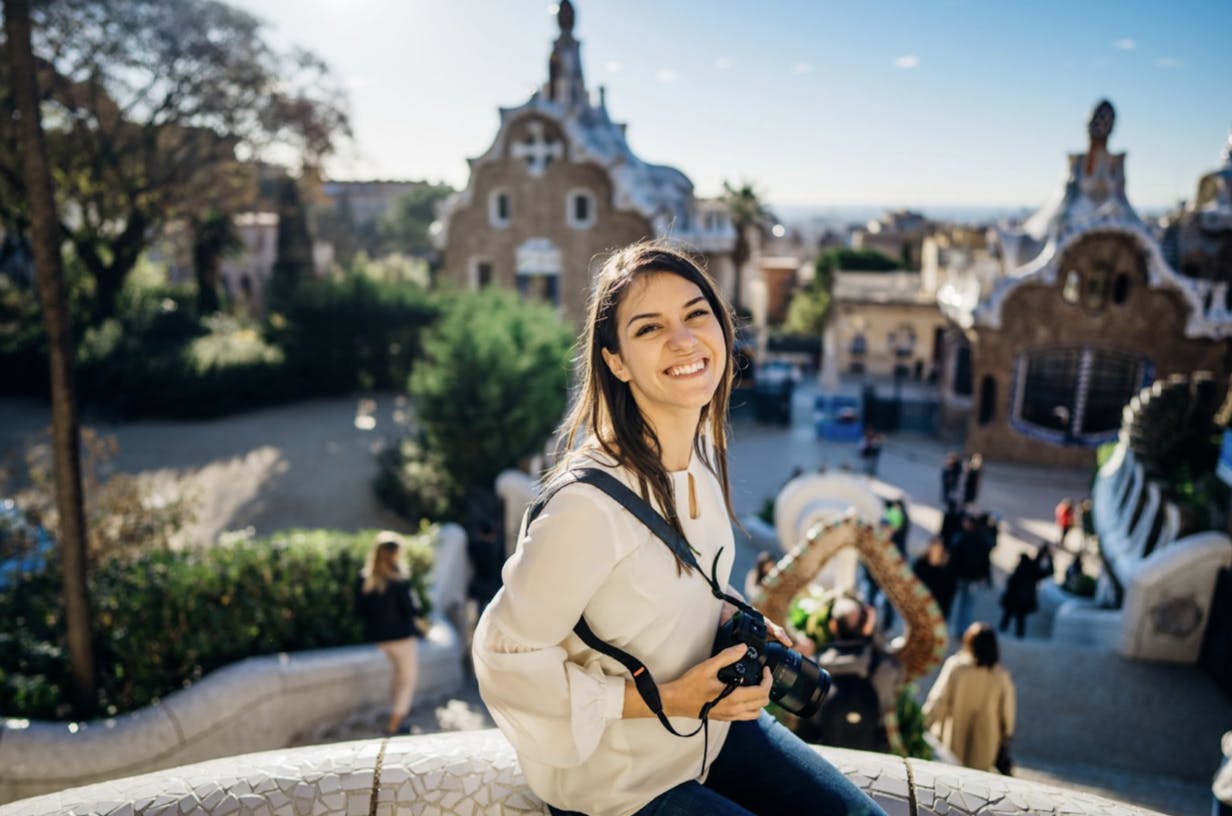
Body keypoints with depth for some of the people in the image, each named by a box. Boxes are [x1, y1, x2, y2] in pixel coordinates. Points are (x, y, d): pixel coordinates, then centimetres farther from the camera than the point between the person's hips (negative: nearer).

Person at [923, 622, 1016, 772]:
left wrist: (925, 722, -1)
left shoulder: (955, 666, -19)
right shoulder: (1001, 675, -13)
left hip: (954, 735, -1)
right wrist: (1007, 732, 17)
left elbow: (938, 698, -14)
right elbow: (1008, 707, -2)